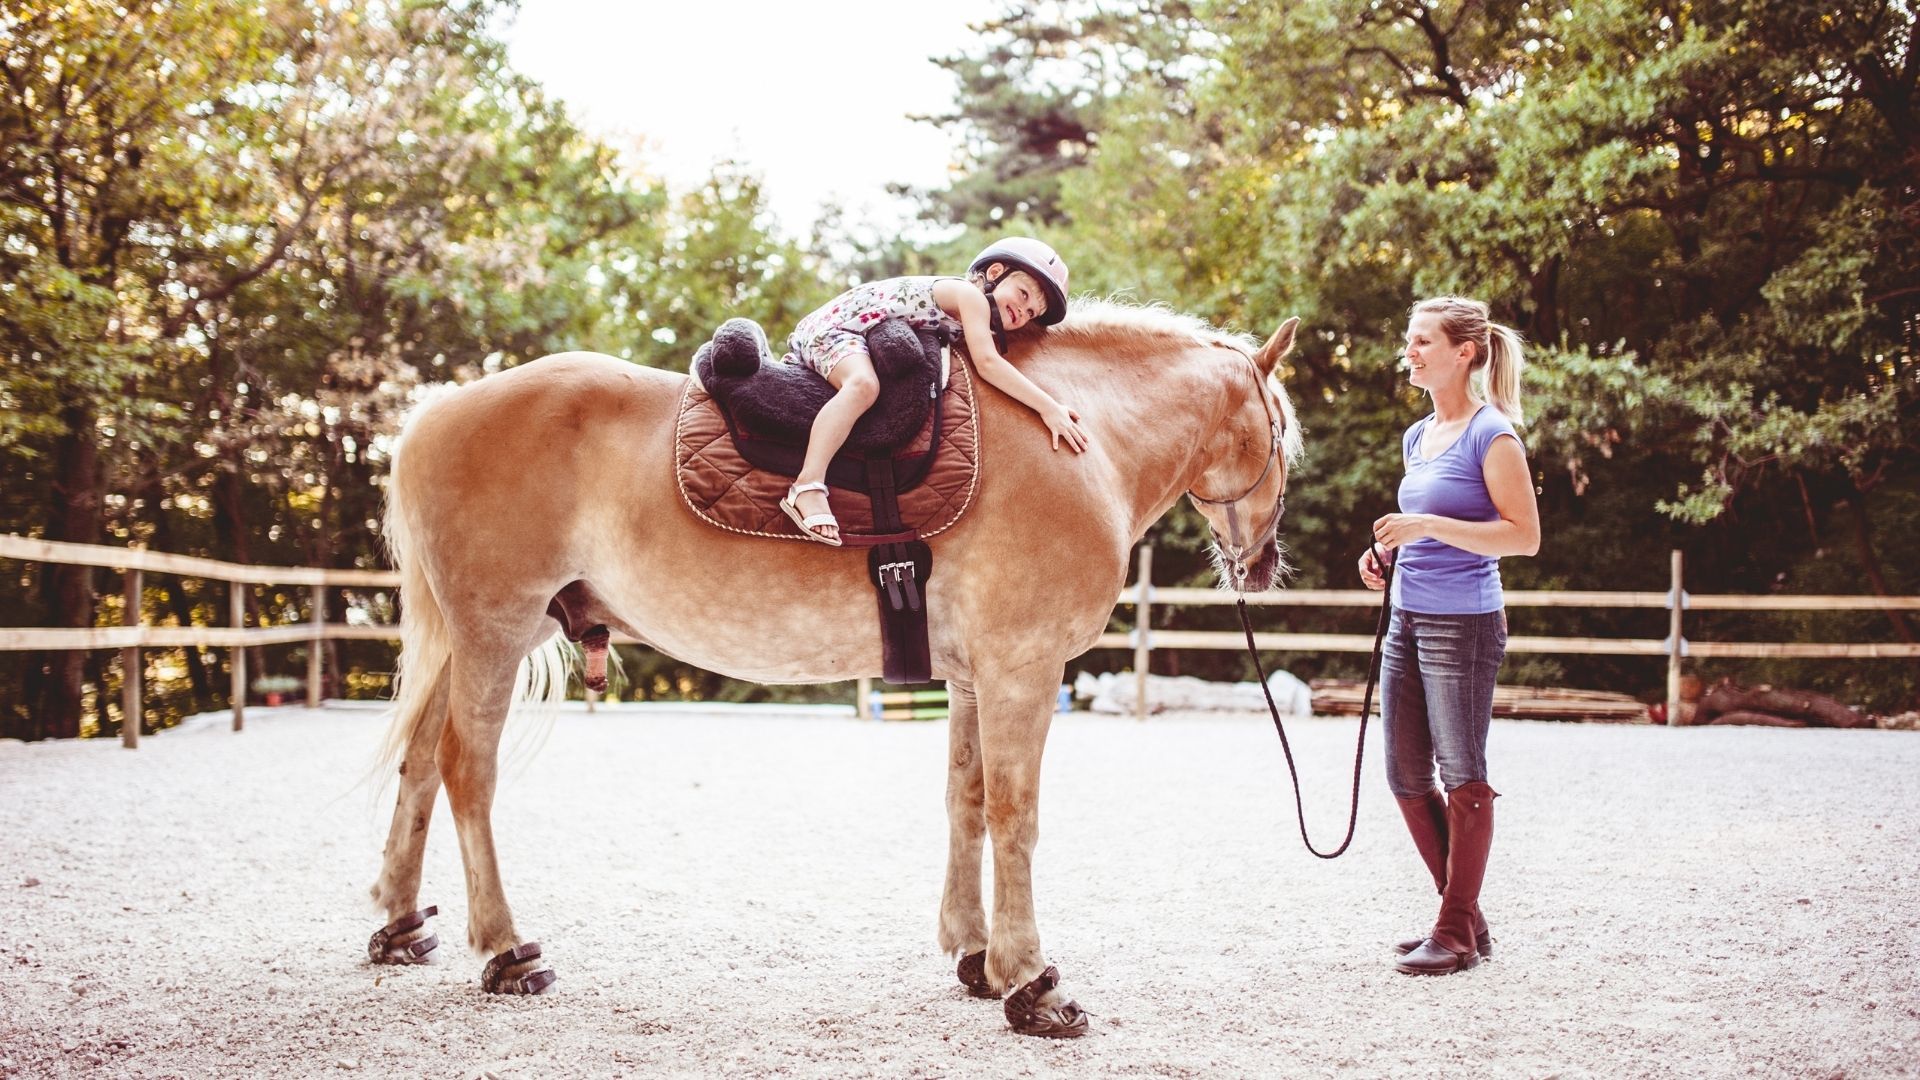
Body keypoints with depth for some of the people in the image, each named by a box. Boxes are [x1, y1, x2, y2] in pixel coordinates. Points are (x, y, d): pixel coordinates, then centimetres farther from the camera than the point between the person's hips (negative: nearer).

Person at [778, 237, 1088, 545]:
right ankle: (807, 487, -47)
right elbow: (986, 362, -27)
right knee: (863, 384, -34)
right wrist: (1048, 407, -28)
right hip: (833, 326, -11)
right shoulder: (970, 295, -18)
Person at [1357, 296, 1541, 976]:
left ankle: (1457, 934, 8)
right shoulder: (1418, 437, 14)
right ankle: (1465, 916, 23)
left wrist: (1429, 525, -22)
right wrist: (1386, 551, 7)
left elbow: (1524, 536, -16)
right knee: (1407, 779, 11)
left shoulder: (1491, 435, -10)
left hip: (1463, 625, -9)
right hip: (1408, 620, 9)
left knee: (1463, 779, -1)